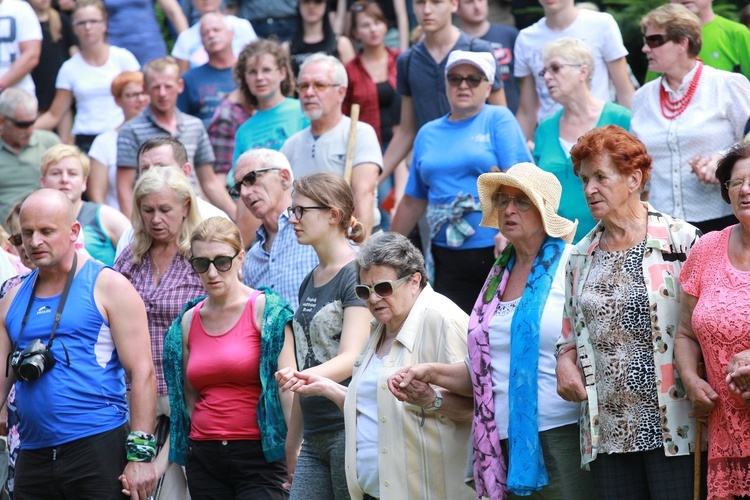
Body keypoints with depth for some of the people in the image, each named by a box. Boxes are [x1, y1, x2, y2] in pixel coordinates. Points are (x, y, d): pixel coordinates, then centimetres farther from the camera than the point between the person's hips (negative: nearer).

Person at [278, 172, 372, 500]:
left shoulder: (357, 274, -7)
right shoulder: (309, 283, 18)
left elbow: (352, 358, -17)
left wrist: (303, 376, -36)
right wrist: (291, 446, 21)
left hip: (350, 429, -8)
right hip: (314, 437, 8)